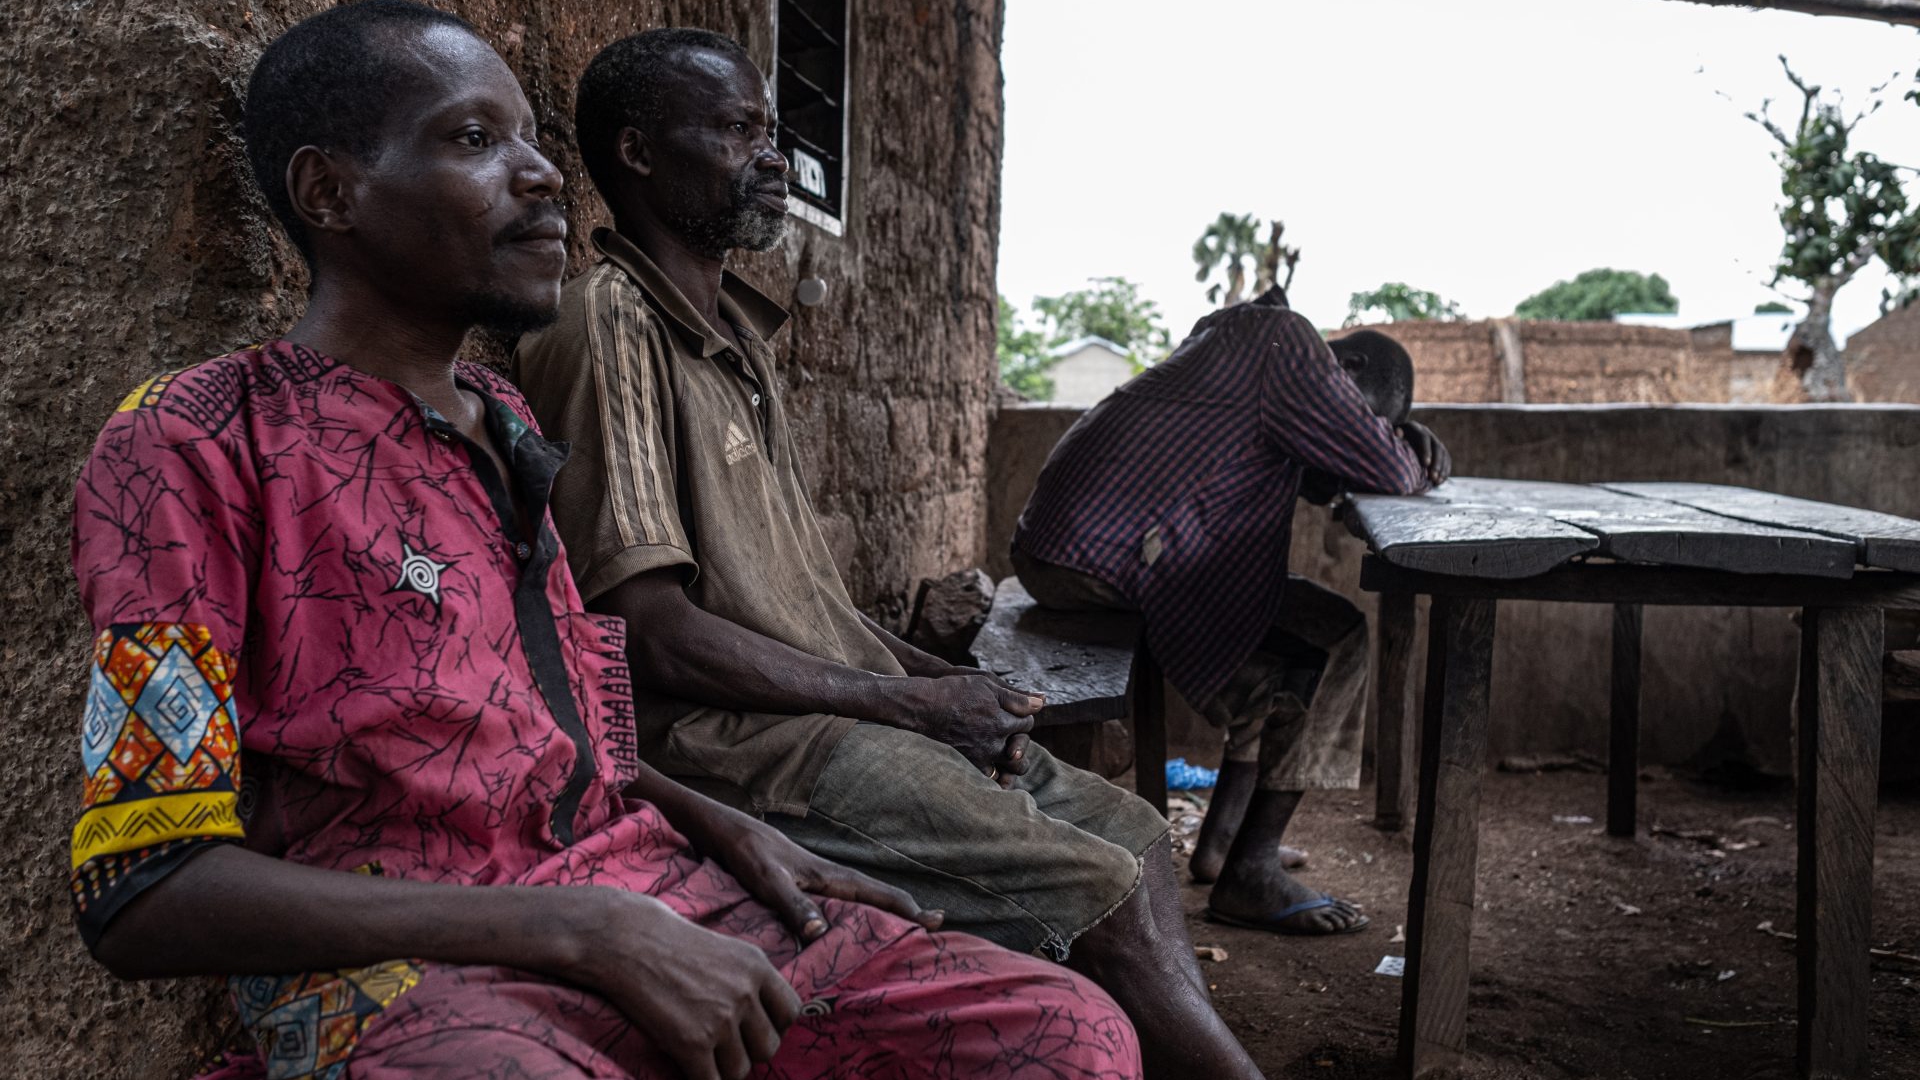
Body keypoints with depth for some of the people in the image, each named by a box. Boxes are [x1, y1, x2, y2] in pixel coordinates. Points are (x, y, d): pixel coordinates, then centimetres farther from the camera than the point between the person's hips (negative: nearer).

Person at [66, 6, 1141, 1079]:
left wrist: (720, 825, 6)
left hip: (658, 896, 7)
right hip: (395, 962, -6)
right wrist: (584, 931, -18)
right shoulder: (193, 446, -5)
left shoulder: (508, 423, 19)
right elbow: (143, 893, -12)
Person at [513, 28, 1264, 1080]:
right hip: (727, 738, -9)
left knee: (1132, 830, 3)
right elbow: (655, 636, -20)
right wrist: (910, 702, -14)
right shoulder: (607, 322, -13)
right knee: (1108, 892, -16)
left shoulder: (736, 332, 17)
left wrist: (944, 679, 4)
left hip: (836, 702, 9)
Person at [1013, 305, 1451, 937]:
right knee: (1336, 640, -8)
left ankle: (1220, 841, 24)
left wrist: (1404, 441, 12)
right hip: (1107, 560, -11)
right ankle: (1249, 874, -5)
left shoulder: (1241, 331, 23)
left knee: (1278, 646, 23)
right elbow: (1388, 472, -9)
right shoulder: (1288, 342, -8)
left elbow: (1323, 475, 27)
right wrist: (1409, 456, 13)